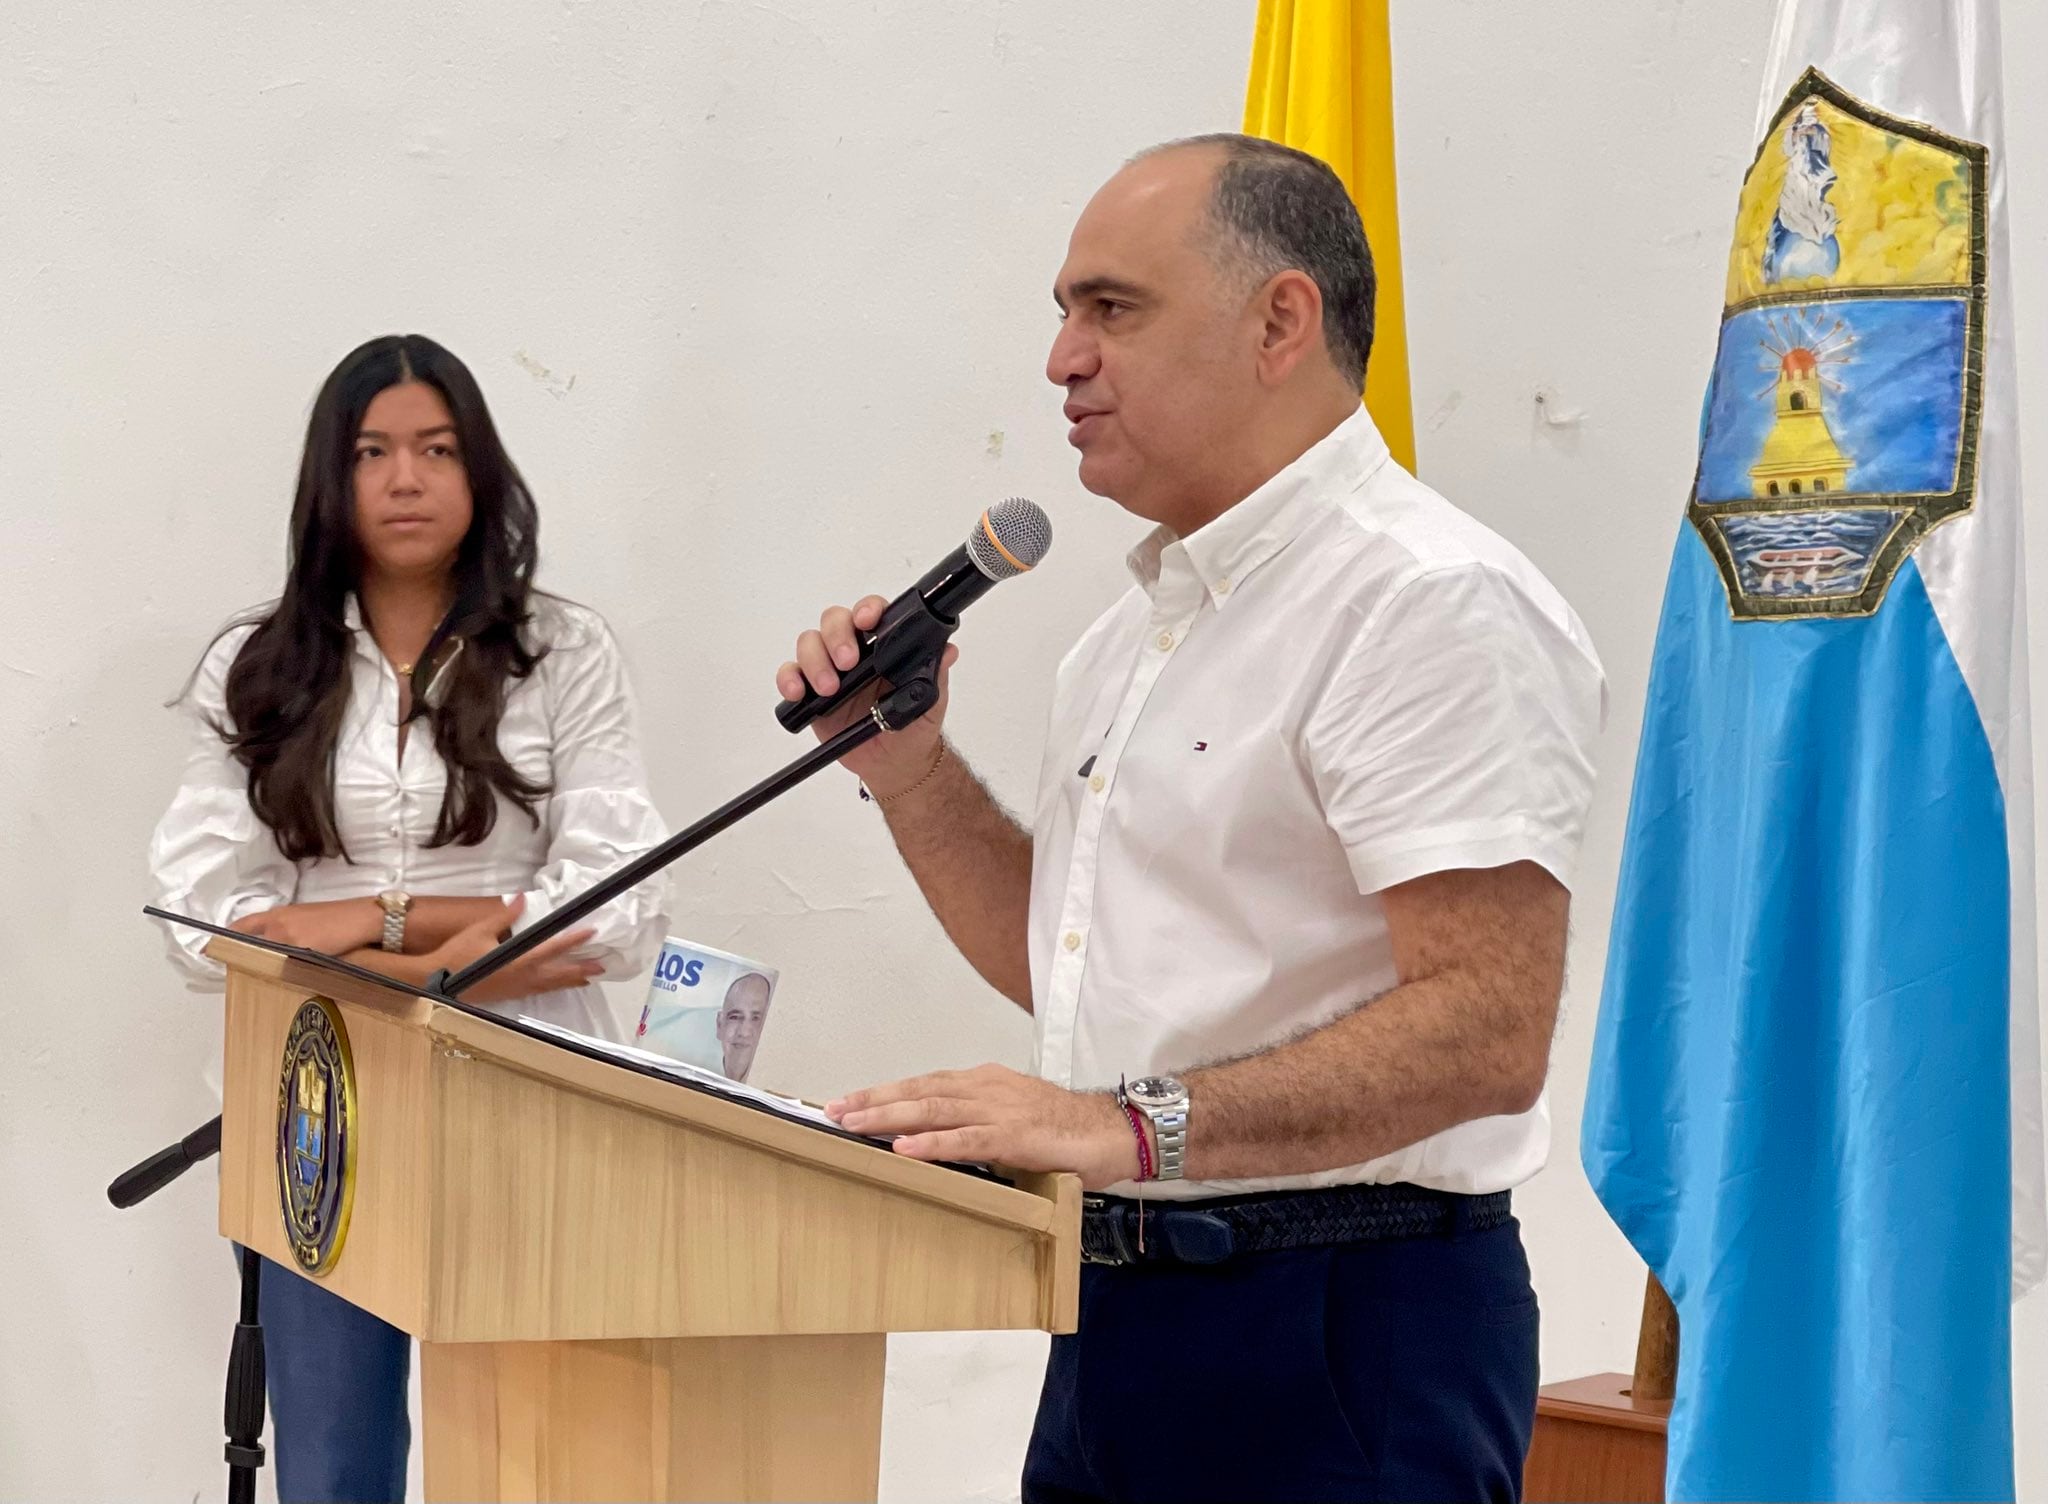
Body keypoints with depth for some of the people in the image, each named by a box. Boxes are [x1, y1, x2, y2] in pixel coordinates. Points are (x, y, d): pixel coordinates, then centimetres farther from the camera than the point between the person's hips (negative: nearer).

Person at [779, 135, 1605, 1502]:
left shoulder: (1432, 604, -16)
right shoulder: (1153, 615, 16)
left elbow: (1484, 1030, -25)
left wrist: (1133, 1128, -30)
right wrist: (907, 764, 8)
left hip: (1340, 1338, -9)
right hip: (1119, 1310, 9)